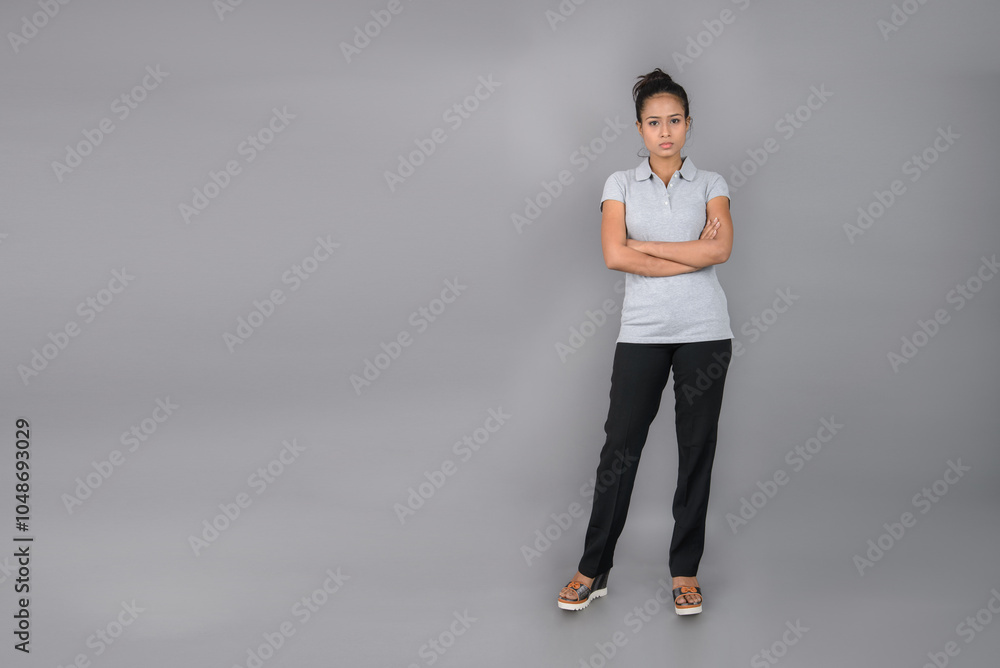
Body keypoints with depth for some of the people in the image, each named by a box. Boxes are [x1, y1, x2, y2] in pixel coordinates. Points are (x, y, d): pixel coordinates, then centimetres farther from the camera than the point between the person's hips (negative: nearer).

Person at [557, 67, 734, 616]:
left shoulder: (710, 184, 7)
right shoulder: (621, 184, 7)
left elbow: (720, 248, -11)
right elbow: (614, 255, -9)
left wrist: (645, 246, -9)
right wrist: (693, 255, -9)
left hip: (704, 330, 1)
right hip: (642, 330, 0)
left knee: (696, 449, 4)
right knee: (620, 446, 0)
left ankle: (685, 571, 15)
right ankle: (593, 571, 10)